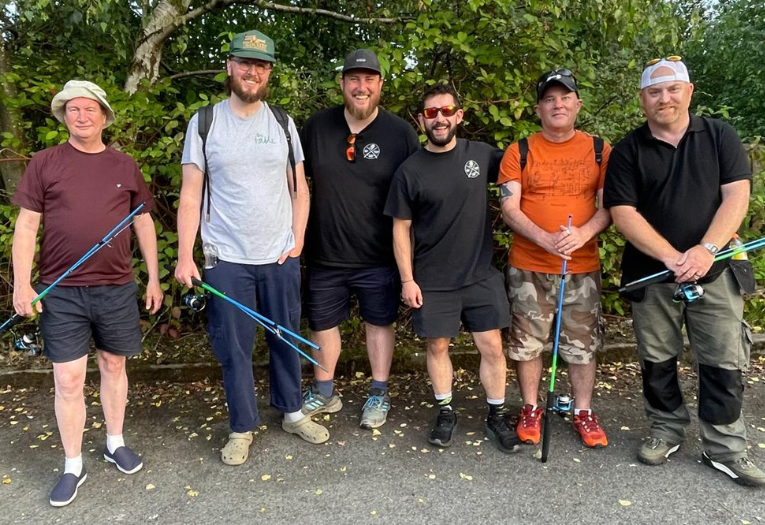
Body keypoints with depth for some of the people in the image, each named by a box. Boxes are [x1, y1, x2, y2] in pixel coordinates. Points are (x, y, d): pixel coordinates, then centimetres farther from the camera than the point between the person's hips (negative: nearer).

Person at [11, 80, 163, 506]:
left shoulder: (125, 166, 5)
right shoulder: (45, 163, 1)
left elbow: (144, 223, 9)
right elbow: (27, 226, 0)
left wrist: (154, 278, 7)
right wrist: (22, 284, -7)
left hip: (117, 288, 2)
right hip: (61, 293, -1)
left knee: (114, 367, 15)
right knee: (68, 381, 3)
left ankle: (116, 443, 33)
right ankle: (73, 466, 20)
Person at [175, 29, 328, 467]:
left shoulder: (283, 124, 6)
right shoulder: (204, 123, 0)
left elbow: (299, 189, 9)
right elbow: (191, 196, -1)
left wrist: (297, 241, 0)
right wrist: (185, 256, -8)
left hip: (281, 257, 2)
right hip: (225, 259, -1)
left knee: (287, 339, 12)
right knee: (233, 347, 6)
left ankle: (293, 413, 32)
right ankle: (243, 427, 24)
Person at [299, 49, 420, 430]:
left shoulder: (401, 134, -6)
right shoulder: (316, 127, 0)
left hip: (379, 256, -2)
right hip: (324, 253, 3)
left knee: (379, 322, 12)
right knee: (322, 322, 14)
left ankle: (378, 395, 31)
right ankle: (323, 394, 35)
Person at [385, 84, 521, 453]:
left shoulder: (481, 154, -1)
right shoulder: (410, 170, -5)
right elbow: (401, 228, -2)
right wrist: (407, 279, -5)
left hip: (480, 275, 1)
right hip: (432, 280, -1)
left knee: (492, 346, 4)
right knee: (437, 345, 9)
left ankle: (497, 417, 24)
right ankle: (445, 412, 30)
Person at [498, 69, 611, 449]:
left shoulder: (599, 150, 5)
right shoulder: (520, 152, 1)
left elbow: (608, 205, 3)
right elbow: (509, 208, -5)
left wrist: (583, 233, -18)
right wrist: (544, 239, -21)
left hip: (583, 268, 1)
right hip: (528, 268, -1)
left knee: (583, 344, 9)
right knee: (528, 343, 8)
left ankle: (583, 412, 27)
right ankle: (531, 409, 26)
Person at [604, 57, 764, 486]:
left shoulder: (720, 137, 4)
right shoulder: (628, 151, 1)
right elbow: (623, 213, -7)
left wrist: (706, 250, -19)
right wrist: (671, 257, -18)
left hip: (715, 271, 0)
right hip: (651, 274, 0)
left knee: (724, 363, 4)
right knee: (657, 360, 11)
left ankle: (726, 448, 18)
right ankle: (668, 430, 29)